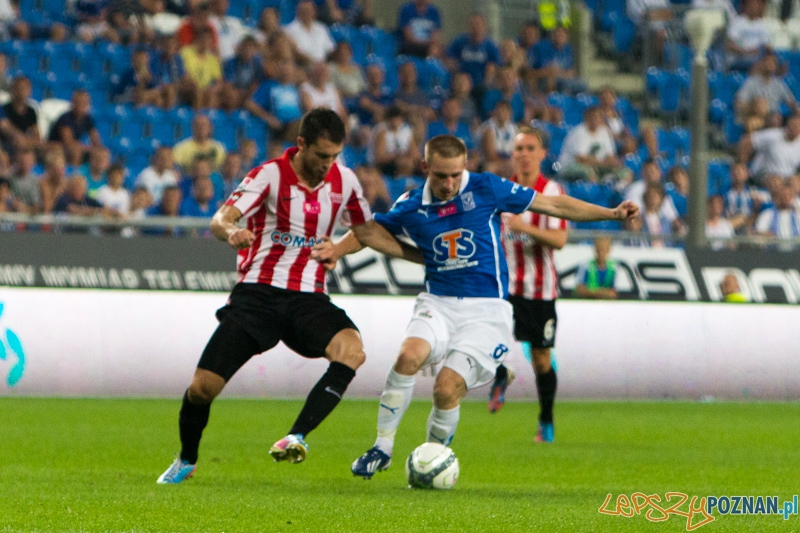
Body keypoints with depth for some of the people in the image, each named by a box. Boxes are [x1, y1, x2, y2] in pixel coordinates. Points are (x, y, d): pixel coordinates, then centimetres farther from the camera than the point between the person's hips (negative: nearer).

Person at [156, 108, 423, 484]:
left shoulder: (344, 181, 5)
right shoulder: (270, 175, -9)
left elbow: (370, 232, 21)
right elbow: (220, 220, -22)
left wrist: (425, 256, 18)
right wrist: (231, 232, -46)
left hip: (308, 298, 3)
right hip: (258, 293, -3)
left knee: (351, 350, -30)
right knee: (203, 387, -10)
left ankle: (297, 438, -31)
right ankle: (186, 460, 20)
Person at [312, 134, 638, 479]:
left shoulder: (486, 189, -3)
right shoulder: (411, 207, 2)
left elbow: (553, 205, 4)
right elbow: (369, 230, 17)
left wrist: (611, 213, 2)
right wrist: (336, 251, -2)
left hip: (485, 310, -2)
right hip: (437, 304, 2)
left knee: (447, 388, -20)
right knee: (410, 354, -29)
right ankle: (382, 448, -15)